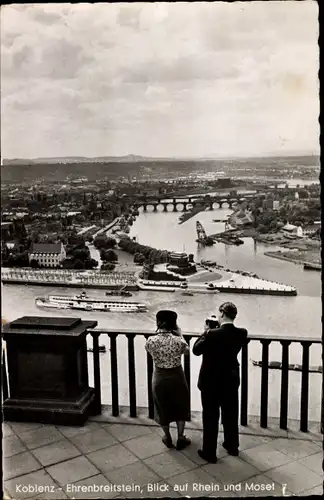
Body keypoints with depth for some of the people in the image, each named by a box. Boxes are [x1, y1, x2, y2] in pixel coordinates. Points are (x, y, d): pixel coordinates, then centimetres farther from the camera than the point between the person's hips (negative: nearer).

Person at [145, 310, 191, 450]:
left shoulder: (151, 341, -19)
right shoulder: (178, 341, -22)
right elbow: (186, 350, 1)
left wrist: (158, 332, 3)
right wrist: (179, 333, 4)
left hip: (159, 378, 1)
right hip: (176, 377, -1)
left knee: (163, 408, 22)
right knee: (180, 406, 23)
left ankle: (168, 438, 38)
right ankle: (181, 438, 32)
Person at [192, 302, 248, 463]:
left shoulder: (213, 335, -24)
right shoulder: (242, 333, -10)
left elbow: (196, 350, -10)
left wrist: (205, 333, -1)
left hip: (211, 382, -5)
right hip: (231, 380, 5)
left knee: (210, 418, 9)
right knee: (231, 415, 21)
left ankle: (209, 452, 19)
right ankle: (232, 446, 37)